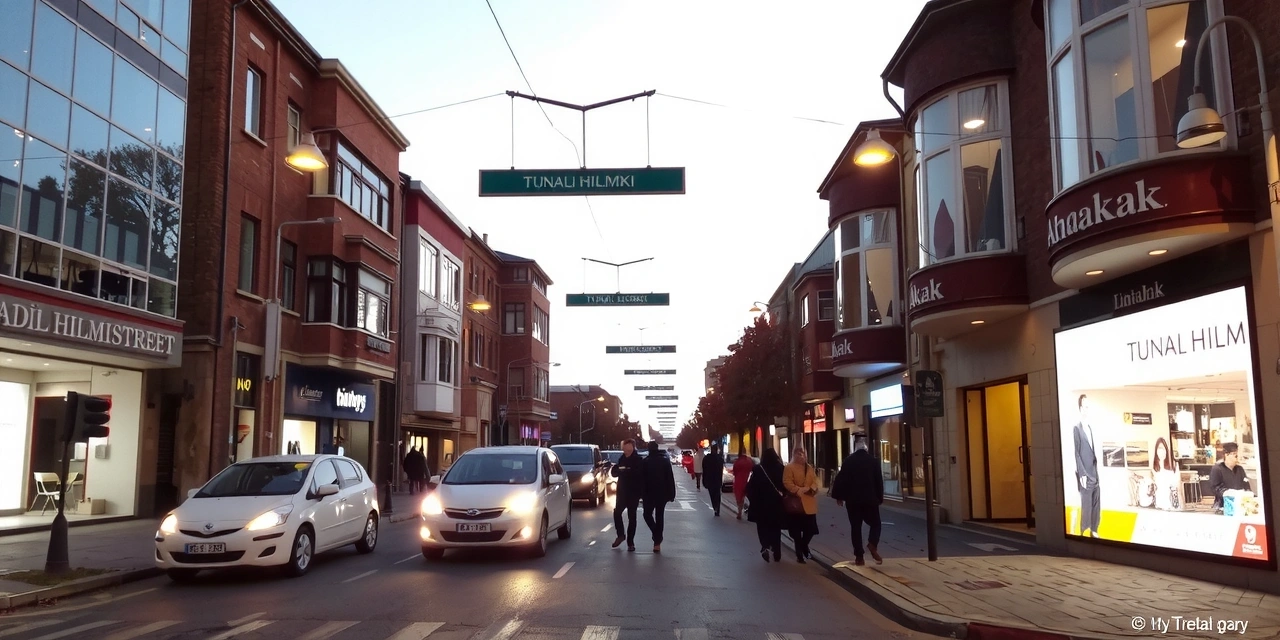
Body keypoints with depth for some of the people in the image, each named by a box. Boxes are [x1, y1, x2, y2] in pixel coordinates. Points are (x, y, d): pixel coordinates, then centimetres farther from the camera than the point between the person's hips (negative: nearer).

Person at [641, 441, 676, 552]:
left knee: (647, 514, 14)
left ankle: (656, 535, -8)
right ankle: (657, 543, 8)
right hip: (662, 494, 2)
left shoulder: (644, 462, -6)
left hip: (649, 494, -2)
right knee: (659, 517, 9)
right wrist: (671, 494, 2)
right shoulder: (665, 462, 0)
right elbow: (670, 479, -2)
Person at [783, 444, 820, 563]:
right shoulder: (789, 468, -5)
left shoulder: (810, 467, 15)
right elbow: (787, 483, -13)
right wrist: (799, 490, -24)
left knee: (810, 528, 5)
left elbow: (815, 481, 7)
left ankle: (804, 547, 32)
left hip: (809, 503, 5)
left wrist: (810, 489, -13)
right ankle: (799, 553, 13)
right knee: (797, 530, 2)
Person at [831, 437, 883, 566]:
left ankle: (859, 557, 3)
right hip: (870, 499, 0)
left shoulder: (848, 461, -1)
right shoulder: (873, 461, -1)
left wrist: (839, 496, 7)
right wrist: (880, 498, 12)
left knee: (856, 527, 6)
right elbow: (879, 481, 2)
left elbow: (841, 479, -2)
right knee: (875, 523, 13)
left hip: (852, 500, 1)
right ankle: (872, 544, -15)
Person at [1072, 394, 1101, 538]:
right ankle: (1084, 533, 5)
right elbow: (1076, 453, -14)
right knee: (1086, 506, -3)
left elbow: (1093, 451, 17)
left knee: (1096, 504, 11)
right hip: (1085, 475, -7)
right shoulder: (1076, 428, -11)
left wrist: (1097, 472, 12)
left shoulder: (1091, 427, 13)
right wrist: (1082, 474, -16)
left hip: (1095, 473, 7)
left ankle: (1094, 531, 21)